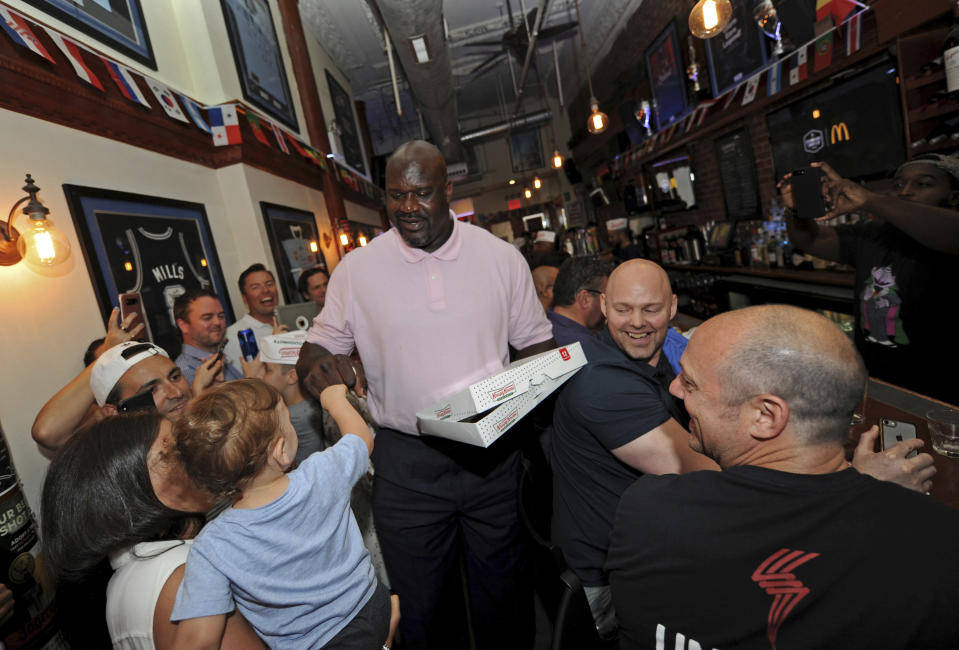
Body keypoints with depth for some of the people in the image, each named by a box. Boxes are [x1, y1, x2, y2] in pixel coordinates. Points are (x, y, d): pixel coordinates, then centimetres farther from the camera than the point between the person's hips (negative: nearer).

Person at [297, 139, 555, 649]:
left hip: (492, 454, 1)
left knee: (503, 593, 20)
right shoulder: (357, 268, -2)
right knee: (421, 606, 17)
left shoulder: (502, 257, -2)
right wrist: (316, 364, -18)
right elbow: (321, 343, 5)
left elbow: (535, 342, 5)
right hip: (405, 464, 0)